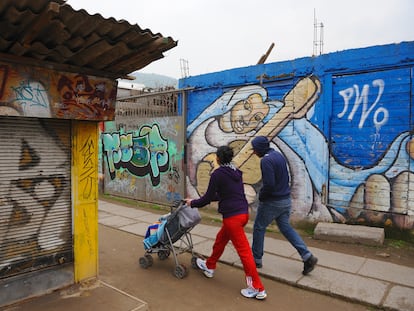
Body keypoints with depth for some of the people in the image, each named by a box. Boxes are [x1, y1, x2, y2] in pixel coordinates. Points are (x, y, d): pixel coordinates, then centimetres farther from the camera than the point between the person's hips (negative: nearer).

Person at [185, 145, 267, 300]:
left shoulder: (217, 174, -12)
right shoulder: (236, 172, 12)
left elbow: (207, 198, -8)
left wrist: (192, 203, 10)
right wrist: (210, 197, 33)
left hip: (232, 216, -9)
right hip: (243, 212, 9)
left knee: (244, 251, 0)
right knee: (220, 239, 25)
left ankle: (258, 289, 9)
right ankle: (209, 266, 45)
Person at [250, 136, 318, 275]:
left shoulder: (266, 160, -21)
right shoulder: (279, 155, 8)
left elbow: (269, 184, -26)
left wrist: (261, 196, -9)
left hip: (272, 202, -8)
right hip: (286, 199, 9)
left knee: (259, 228, 9)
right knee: (286, 227, 18)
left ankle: (256, 259, 22)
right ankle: (307, 256, 11)